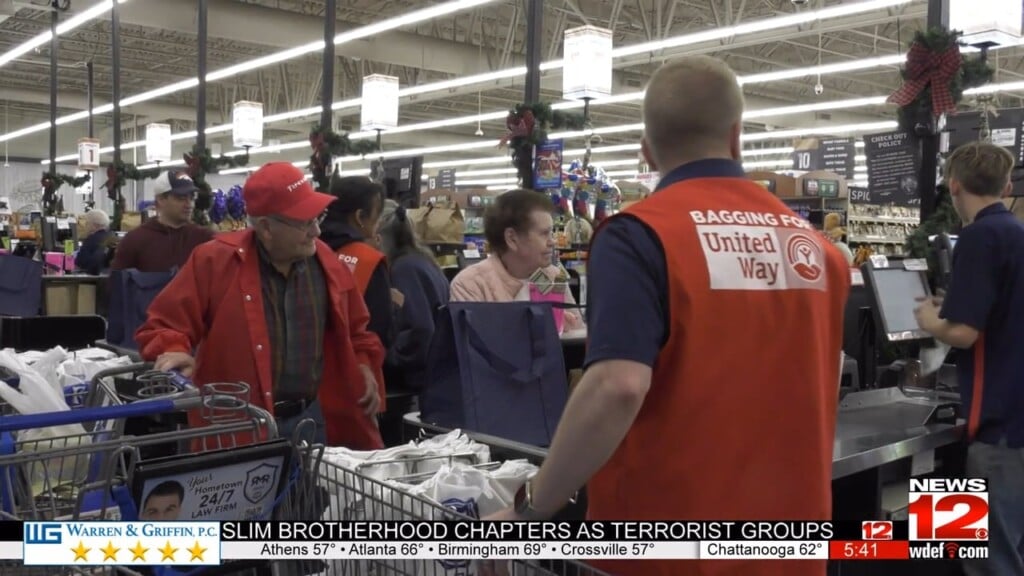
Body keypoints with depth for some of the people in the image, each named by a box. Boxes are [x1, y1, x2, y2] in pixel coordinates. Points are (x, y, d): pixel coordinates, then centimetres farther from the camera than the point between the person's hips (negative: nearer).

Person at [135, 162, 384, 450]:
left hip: (314, 418, 4)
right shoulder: (215, 261, -10)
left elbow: (354, 329, 19)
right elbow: (164, 325, -4)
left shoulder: (326, 262, 4)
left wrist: (363, 366, 6)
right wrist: (173, 352, -24)